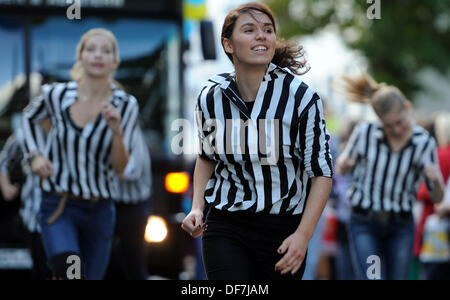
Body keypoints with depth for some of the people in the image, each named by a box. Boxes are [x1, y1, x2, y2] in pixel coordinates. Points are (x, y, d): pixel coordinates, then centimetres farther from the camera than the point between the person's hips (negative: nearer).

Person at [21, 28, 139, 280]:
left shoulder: (126, 106, -5)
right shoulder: (58, 94, -6)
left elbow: (119, 168, -8)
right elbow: (29, 117, 18)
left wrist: (116, 130, -24)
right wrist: (35, 154, 3)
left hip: (99, 210, 2)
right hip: (58, 208, -2)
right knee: (71, 273, -27)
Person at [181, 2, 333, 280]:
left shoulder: (302, 97, -11)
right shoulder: (211, 98, -3)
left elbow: (321, 172, -7)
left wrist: (303, 235, -15)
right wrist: (197, 208, 2)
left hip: (283, 229, -1)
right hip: (226, 229, 1)